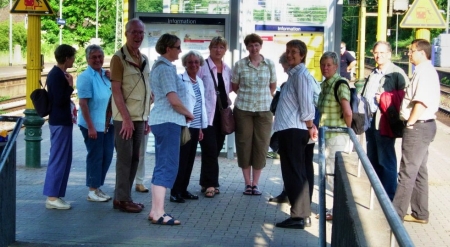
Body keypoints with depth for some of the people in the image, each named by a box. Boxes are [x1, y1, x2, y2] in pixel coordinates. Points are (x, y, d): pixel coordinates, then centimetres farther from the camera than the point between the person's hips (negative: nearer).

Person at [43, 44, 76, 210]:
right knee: (58, 159, -6)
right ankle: (52, 197, -2)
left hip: (62, 121, 10)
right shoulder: (57, 76, -18)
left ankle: (56, 194, 17)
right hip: (60, 123, -10)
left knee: (64, 159, 13)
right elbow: (59, 101, -23)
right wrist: (70, 86, -13)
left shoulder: (57, 74, 13)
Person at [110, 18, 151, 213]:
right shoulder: (119, 58, -9)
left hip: (140, 117, 7)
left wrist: (147, 118, 13)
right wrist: (126, 118, -19)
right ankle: (122, 199, 3)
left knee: (134, 158, 9)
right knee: (124, 158, -4)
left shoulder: (144, 59, 13)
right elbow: (116, 90, -14)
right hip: (125, 118, -7)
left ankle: (125, 197, 17)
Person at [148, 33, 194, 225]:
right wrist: (188, 114, -4)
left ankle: (155, 211, 13)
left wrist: (183, 114, 16)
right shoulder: (166, 68, -14)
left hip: (161, 121, 10)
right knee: (167, 167, -10)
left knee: (161, 167, 11)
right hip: (168, 122, -10)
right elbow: (174, 100, -21)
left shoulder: (159, 66, 17)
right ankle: (159, 213, -11)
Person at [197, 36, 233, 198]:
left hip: (222, 115, 6)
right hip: (207, 115, -6)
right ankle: (211, 184, -3)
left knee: (216, 149, 8)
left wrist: (228, 104, 11)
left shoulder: (227, 70, 12)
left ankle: (207, 182, 18)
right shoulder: (202, 67, -6)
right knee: (210, 149, -10)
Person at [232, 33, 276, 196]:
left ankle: (255, 184, 11)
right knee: (244, 145, 2)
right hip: (243, 110, -1)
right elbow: (234, 87, 9)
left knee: (261, 145, 2)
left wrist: (264, 97, 7)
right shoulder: (240, 65, -1)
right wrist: (247, 96, 5)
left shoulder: (269, 64, 2)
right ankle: (247, 183, 12)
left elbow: (273, 86, 12)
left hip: (264, 110, 1)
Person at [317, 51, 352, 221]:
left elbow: (348, 112, -22)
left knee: (333, 172, -4)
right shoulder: (325, 84, 13)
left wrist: (347, 129, -8)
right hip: (327, 135, 9)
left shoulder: (340, 84, -14)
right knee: (329, 172, 13)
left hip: (337, 135, -9)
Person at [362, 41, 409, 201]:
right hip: (370, 120, 9)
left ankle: (389, 198, 4)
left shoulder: (396, 73, -11)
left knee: (386, 160, -3)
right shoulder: (373, 74, 17)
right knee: (372, 159, 15)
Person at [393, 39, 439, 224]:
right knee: (418, 171, 15)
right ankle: (420, 213, 23)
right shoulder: (424, 71, 16)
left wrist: (410, 123, -18)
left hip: (418, 127, -11)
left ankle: (395, 214, -1)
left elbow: (422, 102, -25)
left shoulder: (424, 72, -17)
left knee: (408, 173, -6)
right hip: (422, 126, 11)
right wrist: (411, 123, 13)